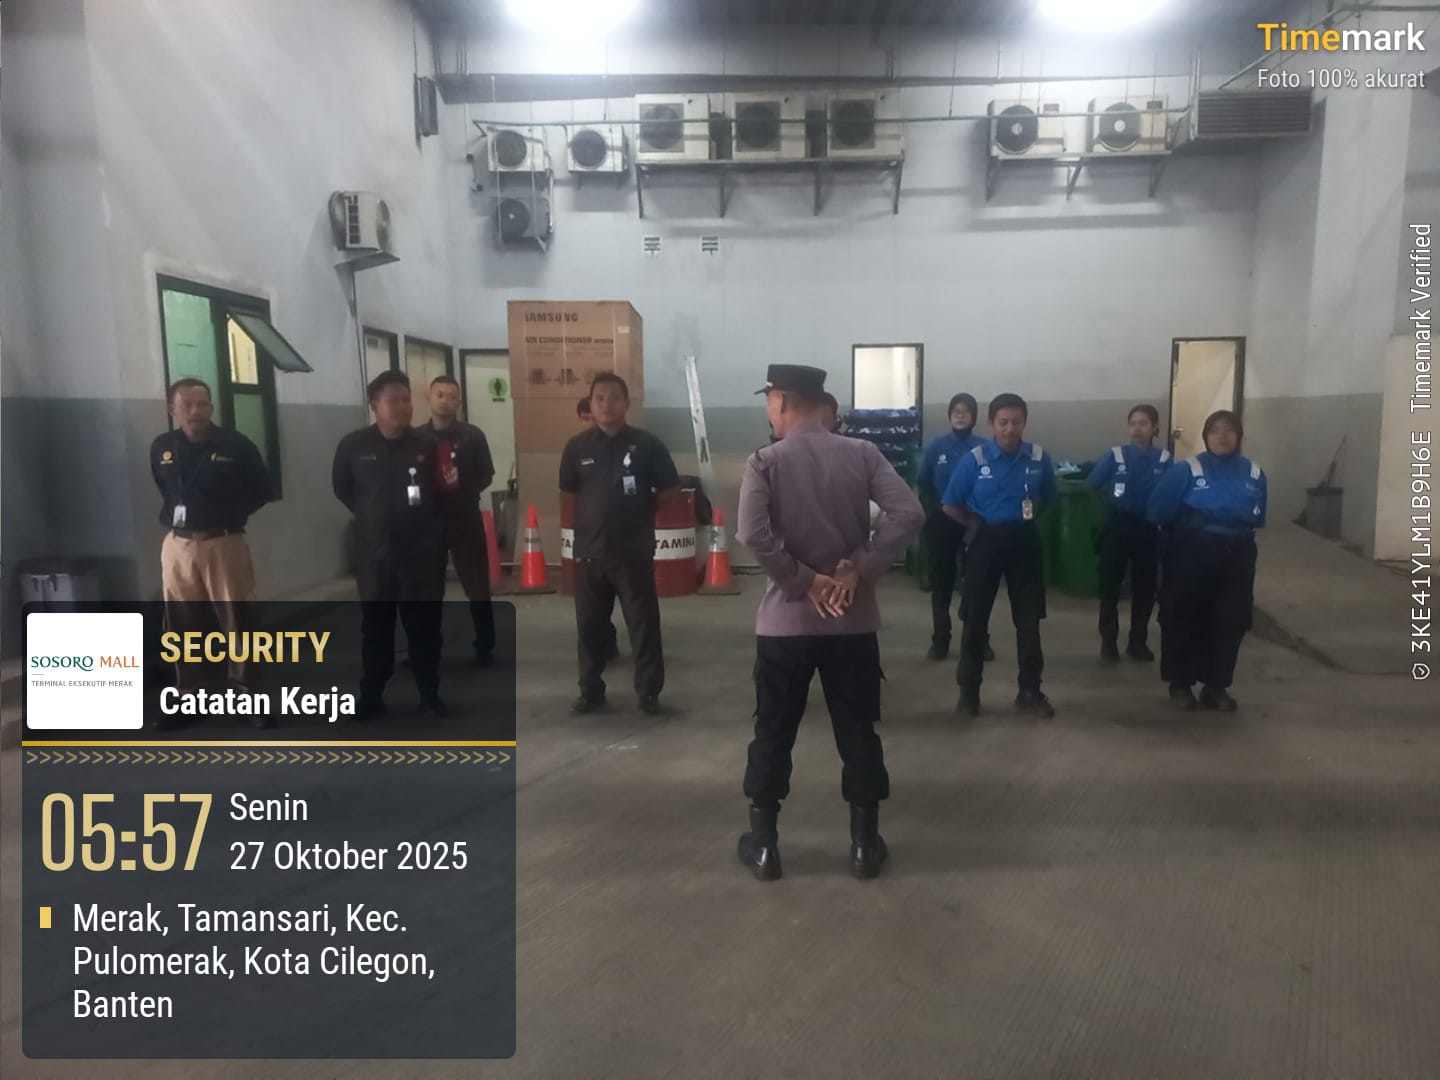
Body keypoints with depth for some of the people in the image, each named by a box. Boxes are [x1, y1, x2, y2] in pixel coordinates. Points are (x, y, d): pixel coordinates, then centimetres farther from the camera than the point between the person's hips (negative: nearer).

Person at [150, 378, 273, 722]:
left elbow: (263, 490, 4)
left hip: (224, 544, -3)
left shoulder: (236, 445, -5)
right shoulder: (161, 448, 4)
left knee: (238, 621, 1)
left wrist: (230, 515, 0)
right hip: (177, 546, 3)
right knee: (181, 626, 11)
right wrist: (171, 517, 9)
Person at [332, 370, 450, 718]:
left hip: (422, 550, 0)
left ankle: (429, 695, 17)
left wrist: (427, 518, -3)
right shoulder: (353, 445, -2)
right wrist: (370, 515, 10)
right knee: (375, 626, 10)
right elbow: (341, 488, 12)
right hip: (374, 552, 0)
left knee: (424, 624, 5)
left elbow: (441, 490, 10)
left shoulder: (427, 444, -1)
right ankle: (371, 697, 21)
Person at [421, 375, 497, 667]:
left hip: (466, 520, -2)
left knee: (477, 587, 2)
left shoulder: (473, 435, 1)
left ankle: (484, 647, 13)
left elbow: (485, 476, 2)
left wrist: (463, 489, -10)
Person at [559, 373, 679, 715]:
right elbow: (568, 495, 11)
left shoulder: (646, 444, -3)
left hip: (635, 551, -2)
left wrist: (641, 509, 2)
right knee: (590, 625, 11)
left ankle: (649, 692, 15)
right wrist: (594, 518, 6)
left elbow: (670, 489, 3)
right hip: (589, 551, 2)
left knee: (644, 623, 3)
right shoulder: (577, 447, 2)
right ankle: (591, 690, 26)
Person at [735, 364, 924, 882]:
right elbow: (909, 514, -12)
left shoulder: (765, 461, -7)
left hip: (785, 621, -1)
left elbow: (753, 534, -22)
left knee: (772, 734, 11)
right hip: (853, 621, 2)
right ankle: (864, 843, 21)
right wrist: (858, 570, -9)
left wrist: (804, 581, -12)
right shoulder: (862, 454, 0)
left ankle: (763, 843, 20)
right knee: (858, 733, 13)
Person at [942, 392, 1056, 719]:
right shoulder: (974, 459, -9)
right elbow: (951, 506, -2)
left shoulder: (1039, 458, -3)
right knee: (976, 618, 5)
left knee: (1028, 618, 8)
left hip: (1025, 541, 2)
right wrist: (978, 526, -2)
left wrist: (1028, 518, 3)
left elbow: (1048, 497, 15)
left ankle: (1030, 691, 21)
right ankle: (969, 691, 17)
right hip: (986, 542, -2)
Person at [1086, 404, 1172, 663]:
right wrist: (1110, 502, -4)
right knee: (1110, 587, 2)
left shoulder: (1164, 459, -2)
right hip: (1118, 527, -1)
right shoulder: (1115, 455, -5)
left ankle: (1137, 642, 22)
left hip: (1148, 529, 1)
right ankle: (1108, 642, 13)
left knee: (1145, 588, 9)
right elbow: (1091, 484, -2)